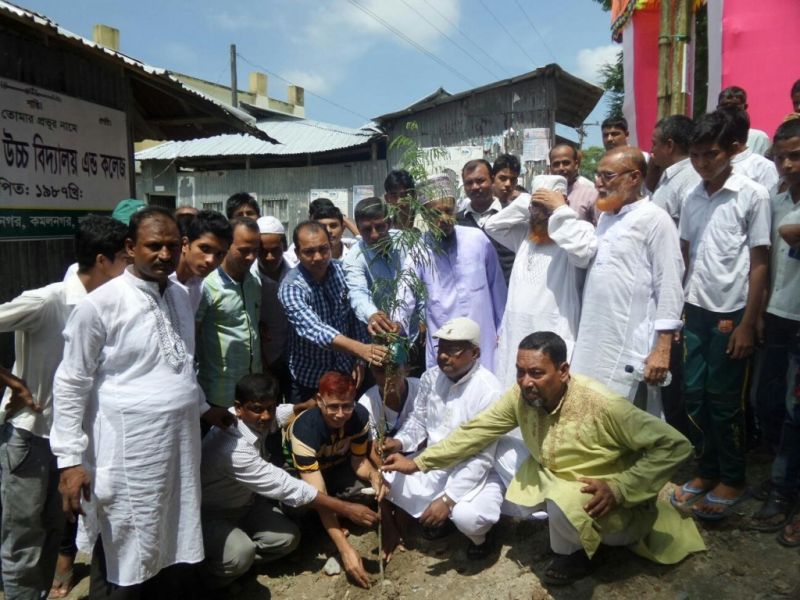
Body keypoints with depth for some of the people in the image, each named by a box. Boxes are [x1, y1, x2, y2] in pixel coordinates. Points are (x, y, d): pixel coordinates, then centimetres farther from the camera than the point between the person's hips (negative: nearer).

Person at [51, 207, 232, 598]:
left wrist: (203, 408, 23)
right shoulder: (100, 304, -13)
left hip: (180, 450, 6)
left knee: (175, 559, 19)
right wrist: (70, 460, -12)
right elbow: (70, 385, -10)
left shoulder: (180, 297, 8)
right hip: (127, 458, -6)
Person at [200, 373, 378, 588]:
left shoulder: (258, 420, -14)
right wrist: (346, 509, -31)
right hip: (209, 513, -7)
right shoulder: (232, 447, -37)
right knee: (240, 554, -32)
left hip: (244, 502, 8)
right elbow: (286, 487, -35)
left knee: (287, 538, -10)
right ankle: (207, 570, -1)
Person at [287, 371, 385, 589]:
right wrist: (345, 548, -44)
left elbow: (358, 459, -10)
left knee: (374, 489, -26)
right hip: (302, 475, -3)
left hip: (338, 468, 3)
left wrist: (374, 475, -35)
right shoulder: (303, 430, -38)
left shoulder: (360, 416, -26)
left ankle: (339, 520, 2)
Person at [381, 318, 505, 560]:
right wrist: (399, 442, -17)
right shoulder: (431, 377, -5)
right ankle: (436, 518, 15)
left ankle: (479, 537, 7)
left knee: (467, 516, -34)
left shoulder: (488, 391, -23)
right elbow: (418, 420, 6)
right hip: (434, 466, 6)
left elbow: (481, 458, -23)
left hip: (476, 474, -6)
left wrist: (448, 498, -26)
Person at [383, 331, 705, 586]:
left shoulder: (601, 405, -34)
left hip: (600, 493, -6)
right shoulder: (520, 396, -19)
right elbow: (475, 431, -12)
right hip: (551, 474, 6)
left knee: (563, 503, -32)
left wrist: (619, 488, -32)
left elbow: (674, 445, -29)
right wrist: (418, 462, -15)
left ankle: (574, 553, 3)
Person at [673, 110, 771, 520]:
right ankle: (707, 472, 26)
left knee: (724, 401, 4)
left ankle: (733, 481, 22)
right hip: (695, 310, 5)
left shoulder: (752, 195, -7)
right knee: (694, 395, 9)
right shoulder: (692, 199, 7)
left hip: (730, 312, -5)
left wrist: (747, 322, -10)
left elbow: (759, 263, -8)